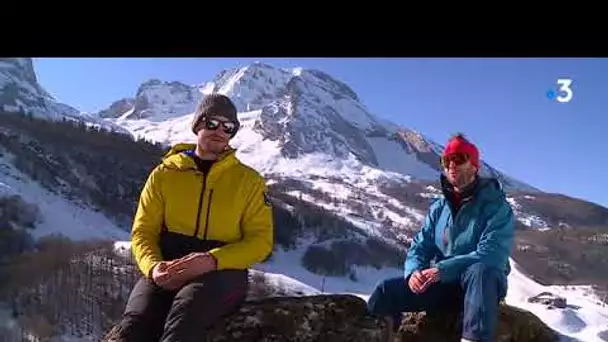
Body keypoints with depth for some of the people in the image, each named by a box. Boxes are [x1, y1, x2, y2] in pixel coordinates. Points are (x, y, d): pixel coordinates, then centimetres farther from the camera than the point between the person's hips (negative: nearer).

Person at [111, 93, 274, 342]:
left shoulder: (249, 180, 8)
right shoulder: (164, 174, 12)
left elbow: (261, 240, 1)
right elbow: (143, 231, 10)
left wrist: (212, 260, -18)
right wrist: (153, 266, -14)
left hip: (222, 273, -2)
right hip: (168, 271, 2)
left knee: (187, 307, -38)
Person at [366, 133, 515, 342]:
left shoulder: (496, 205, -10)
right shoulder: (438, 208, 8)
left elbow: (492, 255, -22)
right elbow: (420, 247, 6)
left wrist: (442, 269, -29)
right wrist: (414, 271, -17)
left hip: (484, 285, -4)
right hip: (442, 283, 5)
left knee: (480, 271, -40)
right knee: (387, 291, -16)